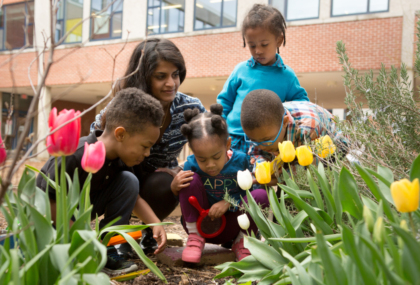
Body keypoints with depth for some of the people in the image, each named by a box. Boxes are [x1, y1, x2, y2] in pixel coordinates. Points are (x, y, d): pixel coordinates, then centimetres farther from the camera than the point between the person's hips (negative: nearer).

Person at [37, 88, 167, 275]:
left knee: (129, 181, -17)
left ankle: (106, 251, -10)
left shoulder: (121, 157, -13)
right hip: (54, 215, -6)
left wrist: (155, 223, -15)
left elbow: (133, 196, -1)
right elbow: (47, 200, -28)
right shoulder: (75, 156, -35)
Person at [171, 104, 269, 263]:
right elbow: (185, 197, -3)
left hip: (230, 227, 1)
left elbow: (248, 192, -8)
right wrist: (174, 186, -25)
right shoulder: (191, 165, -14)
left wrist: (229, 202, -24)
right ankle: (195, 237, -9)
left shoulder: (239, 160, -14)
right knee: (191, 180, -25)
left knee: (261, 195, -24)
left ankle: (241, 242, 1)